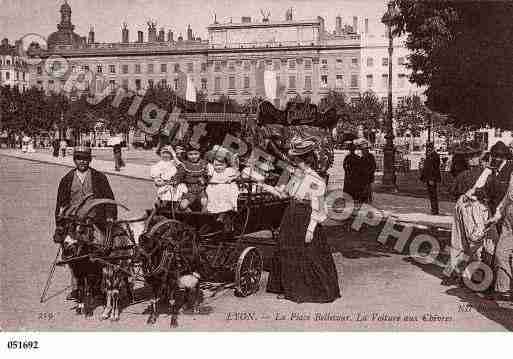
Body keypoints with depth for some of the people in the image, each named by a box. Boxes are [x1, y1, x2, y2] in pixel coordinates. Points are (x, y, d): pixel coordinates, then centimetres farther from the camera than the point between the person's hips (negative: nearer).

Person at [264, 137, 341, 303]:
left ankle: (315, 291, 14)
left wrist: (311, 228, -19)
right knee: (288, 254, 13)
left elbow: (316, 208, -17)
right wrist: (270, 188, 13)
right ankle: (289, 289, 25)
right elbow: (285, 192, 22)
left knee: (308, 256, 0)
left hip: (305, 220, -8)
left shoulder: (314, 181, -17)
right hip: (291, 219, 8)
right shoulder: (297, 175, 6)